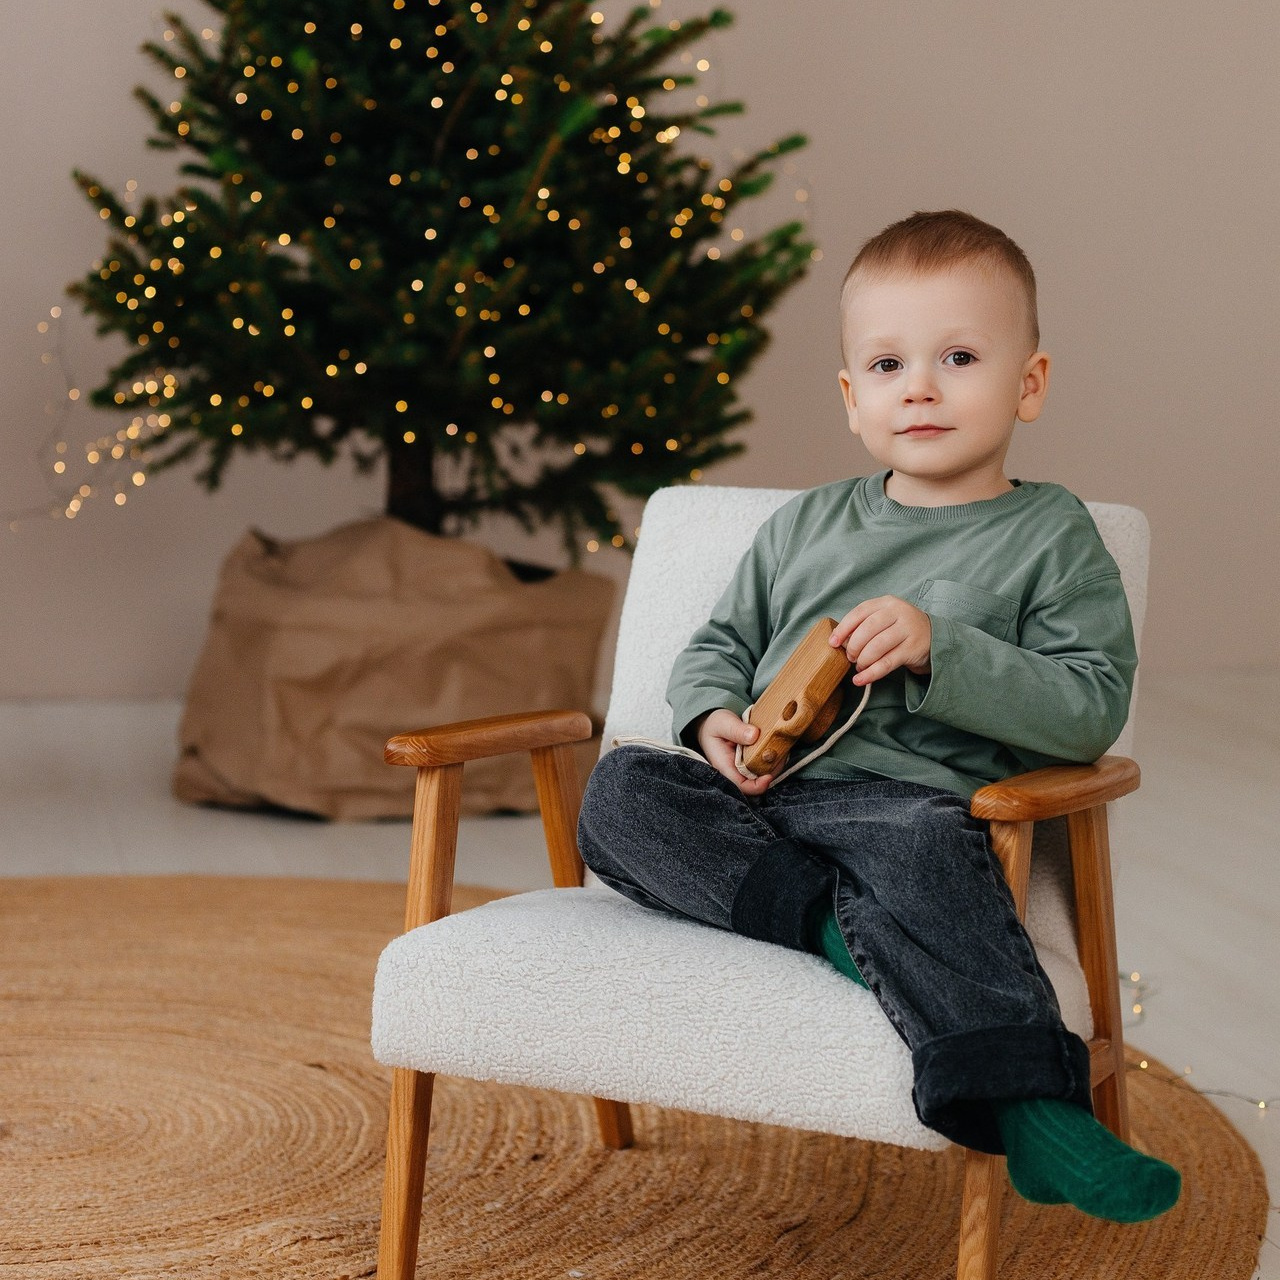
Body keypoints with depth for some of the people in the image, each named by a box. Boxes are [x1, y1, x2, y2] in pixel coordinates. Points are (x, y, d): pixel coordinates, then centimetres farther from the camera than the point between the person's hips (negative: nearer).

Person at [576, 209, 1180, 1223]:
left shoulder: (1052, 538, 7)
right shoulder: (807, 525, 20)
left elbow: (1091, 708, -3)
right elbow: (720, 644, 28)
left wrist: (939, 649, -15)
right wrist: (715, 717, 2)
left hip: (919, 798, -5)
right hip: (757, 801, 5)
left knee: (922, 851, -40)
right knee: (622, 790, -21)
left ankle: (1027, 1107, -47)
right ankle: (826, 921, -33)